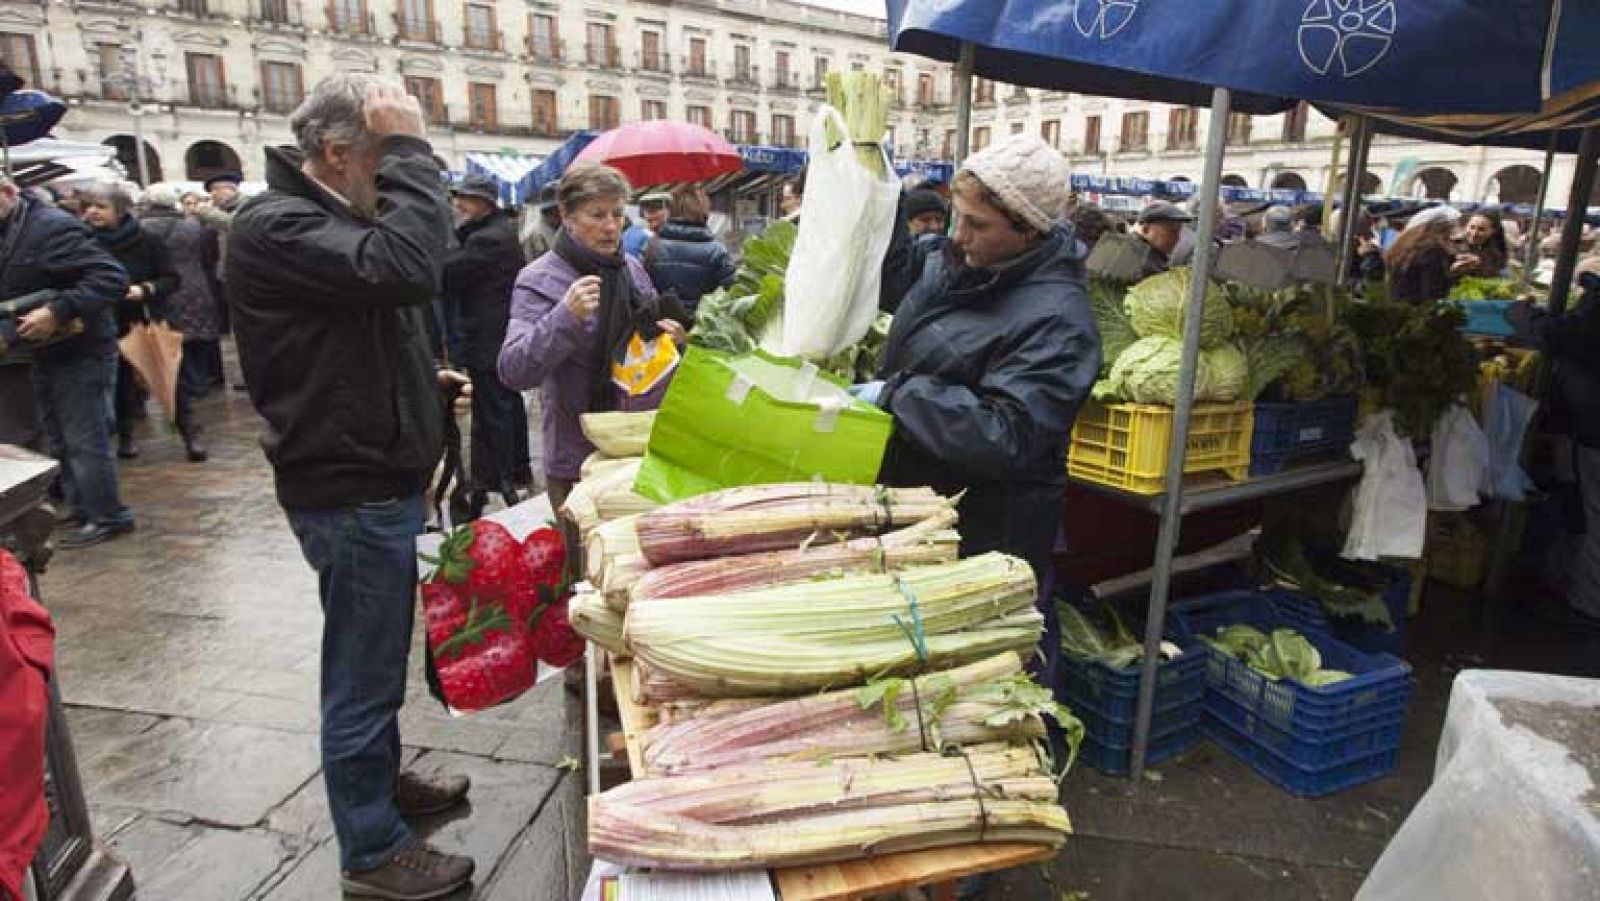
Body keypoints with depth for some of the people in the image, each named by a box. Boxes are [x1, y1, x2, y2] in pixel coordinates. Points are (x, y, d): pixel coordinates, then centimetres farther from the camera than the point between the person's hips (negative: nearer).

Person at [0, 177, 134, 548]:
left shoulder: (52, 227, -19)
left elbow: (112, 278, -29)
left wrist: (57, 312, -33)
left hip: (80, 353, -9)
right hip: (44, 353, 9)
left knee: (84, 441, -1)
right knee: (58, 439, 19)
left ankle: (107, 517, 11)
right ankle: (78, 506, 32)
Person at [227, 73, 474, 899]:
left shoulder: (330, 218, 14)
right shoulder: (274, 228, -19)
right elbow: (408, 266, -35)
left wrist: (423, 379, 11)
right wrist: (410, 150, -24)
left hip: (378, 476, 10)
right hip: (349, 492, -10)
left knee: (376, 655, 23)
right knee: (361, 671, 3)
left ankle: (382, 781, 43)